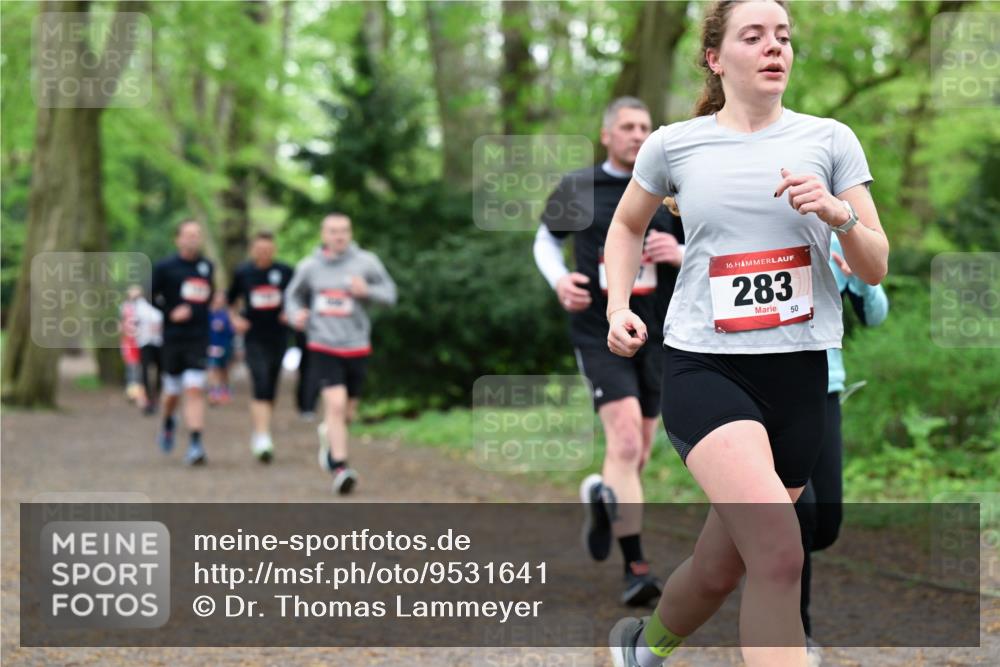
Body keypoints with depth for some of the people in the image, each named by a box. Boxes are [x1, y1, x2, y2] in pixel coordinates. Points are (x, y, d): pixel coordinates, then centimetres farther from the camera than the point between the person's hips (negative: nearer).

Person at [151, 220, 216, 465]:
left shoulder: (208, 267, 10)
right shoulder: (164, 268, -2)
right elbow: (150, 296, 0)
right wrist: (170, 313, -11)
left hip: (199, 338, 1)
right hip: (173, 338, -1)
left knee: (195, 390, -11)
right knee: (173, 391, 11)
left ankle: (196, 445, -14)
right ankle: (168, 423, 43)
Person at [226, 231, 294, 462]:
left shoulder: (285, 272, 1)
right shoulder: (242, 273, 1)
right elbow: (231, 300, 15)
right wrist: (235, 318, -1)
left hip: (278, 337, 2)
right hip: (254, 339, -2)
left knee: (270, 391, 11)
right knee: (261, 387, -16)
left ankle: (258, 432, 32)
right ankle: (263, 439, -22)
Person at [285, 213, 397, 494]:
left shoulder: (366, 262, -1)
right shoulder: (308, 266, 3)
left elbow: (389, 293, 3)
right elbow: (293, 295, 18)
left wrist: (367, 291, -17)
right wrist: (295, 314, -4)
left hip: (356, 347, 1)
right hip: (323, 347, -1)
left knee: (347, 413, 12)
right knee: (335, 404, -18)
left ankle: (328, 433, 46)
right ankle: (339, 467, -14)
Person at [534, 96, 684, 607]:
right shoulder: (576, 190, 1)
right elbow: (546, 240, 16)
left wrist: (679, 253, -16)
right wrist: (559, 280, -5)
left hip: (656, 336, 3)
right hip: (600, 335, -3)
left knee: (637, 454, 12)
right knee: (625, 441, -20)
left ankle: (600, 497, 47)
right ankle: (635, 569, -17)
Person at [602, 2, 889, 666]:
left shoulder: (830, 139, 4)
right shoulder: (673, 145, 3)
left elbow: (877, 268, 5)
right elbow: (627, 226, 22)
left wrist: (837, 213, -14)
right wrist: (619, 307, 8)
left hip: (799, 377, 3)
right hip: (704, 366, -3)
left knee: (719, 569, 12)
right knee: (779, 557, -25)